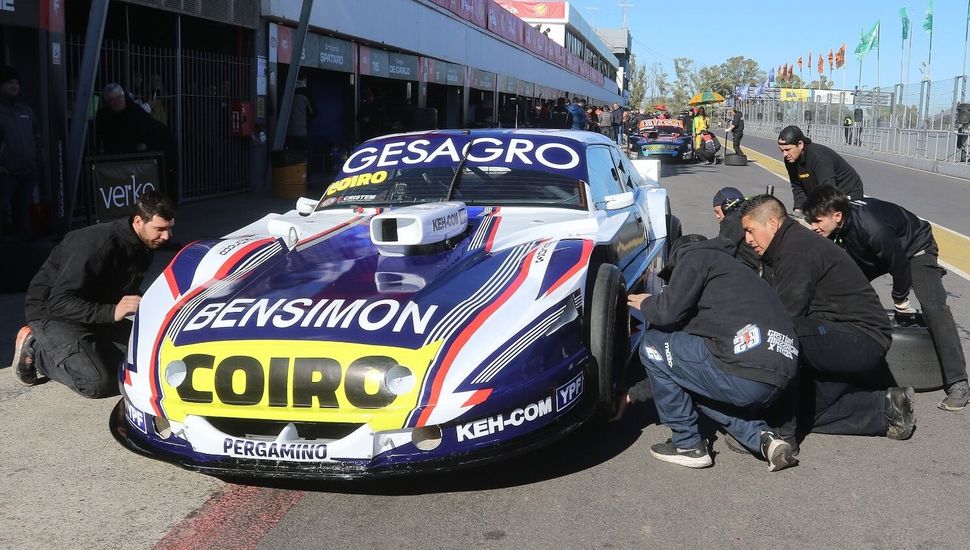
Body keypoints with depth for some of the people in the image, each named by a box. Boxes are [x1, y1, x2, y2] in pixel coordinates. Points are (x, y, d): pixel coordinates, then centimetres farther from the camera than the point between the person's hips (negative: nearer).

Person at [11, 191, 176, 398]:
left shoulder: (144, 247, -3)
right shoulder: (100, 243, -30)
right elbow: (59, 302, -32)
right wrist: (112, 312, -42)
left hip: (97, 314, 8)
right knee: (98, 382, -25)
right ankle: (35, 349, -2)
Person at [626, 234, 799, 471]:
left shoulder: (695, 256, 8)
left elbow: (670, 311, -8)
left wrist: (646, 304, 19)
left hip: (745, 376, -9)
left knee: (653, 345, 8)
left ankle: (688, 445, 12)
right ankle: (763, 438, 11)